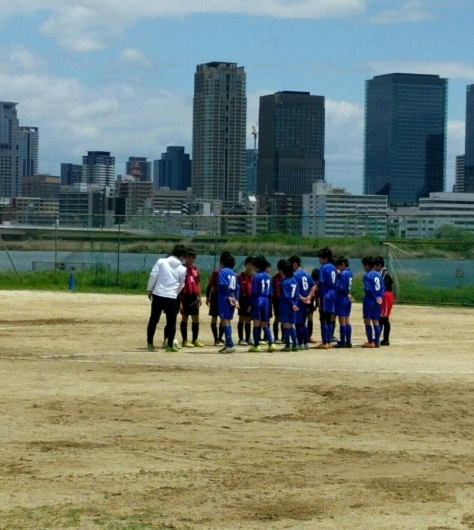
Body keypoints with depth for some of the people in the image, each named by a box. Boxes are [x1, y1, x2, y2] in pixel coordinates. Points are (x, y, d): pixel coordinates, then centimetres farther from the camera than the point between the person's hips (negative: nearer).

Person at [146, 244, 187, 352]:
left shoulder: (161, 261, 0)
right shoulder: (182, 269, 2)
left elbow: (153, 275, -4)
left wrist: (149, 290, 5)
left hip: (158, 295, 1)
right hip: (172, 297, -1)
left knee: (153, 320, 11)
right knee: (171, 322, 9)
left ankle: (150, 343, 13)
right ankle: (170, 345, 9)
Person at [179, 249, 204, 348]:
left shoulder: (196, 269, 13)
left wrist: (199, 297, 12)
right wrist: (180, 300, -13)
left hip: (194, 297, 6)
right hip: (185, 296, -6)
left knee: (196, 319, 7)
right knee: (185, 318, -1)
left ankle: (195, 340, 15)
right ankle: (185, 340, 4)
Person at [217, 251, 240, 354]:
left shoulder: (222, 271, -6)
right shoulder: (233, 273, 15)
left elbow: (223, 285, -19)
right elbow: (237, 287, 10)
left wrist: (228, 296, -11)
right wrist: (236, 299, 4)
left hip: (224, 298, -8)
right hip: (232, 299, 8)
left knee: (224, 320, -8)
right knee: (228, 321, 14)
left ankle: (230, 345, -16)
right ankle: (228, 345, 17)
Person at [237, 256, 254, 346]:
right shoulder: (240, 276, -7)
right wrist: (237, 300, -14)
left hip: (252, 300, 4)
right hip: (243, 299, -4)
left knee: (248, 320, 11)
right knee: (242, 319, 0)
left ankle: (247, 339, 18)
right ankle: (241, 339, 4)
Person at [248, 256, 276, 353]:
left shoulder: (256, 277, -9)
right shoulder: (269, 277, 9)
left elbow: (254, 292, -10)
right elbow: (270, 292, 11)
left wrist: (251, 304, -5)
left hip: (258, 301, -5)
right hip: (266, 301, 5)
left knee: (256, 324, -1)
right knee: (264, 324, 12)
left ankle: (256, 345, -1)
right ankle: (271, 344, 1)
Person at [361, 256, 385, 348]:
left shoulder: (367, 276, -11)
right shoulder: (378, 275, 11)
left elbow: (368, 289, -17)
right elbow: (383, 288, 9)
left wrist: (375, 298, -9)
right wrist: (379, 297, -1)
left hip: (369, 300, -7)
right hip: (378, 301, 7)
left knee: (367, 321, 0)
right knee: (375, 321, 11)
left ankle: (370, 342, -4)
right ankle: (377, 342, 10)